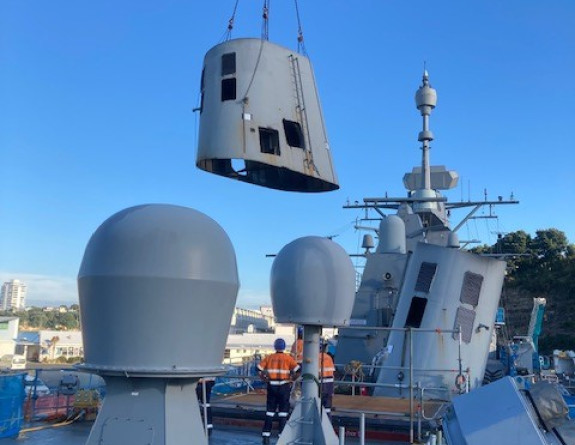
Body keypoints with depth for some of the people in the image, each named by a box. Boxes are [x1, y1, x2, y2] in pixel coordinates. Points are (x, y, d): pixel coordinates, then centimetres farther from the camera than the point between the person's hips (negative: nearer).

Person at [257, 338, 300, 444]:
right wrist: (291, 379, 1)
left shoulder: (269, 357, 3)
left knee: (269, 411, 10)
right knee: (283, 412, 6)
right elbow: (297, 370, -13)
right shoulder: (288, 358, -3)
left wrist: (264, 379, 8)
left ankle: (266, 436, 11)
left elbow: (259, 368, -3)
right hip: (284, 387, -2)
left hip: (271, 386, 2)